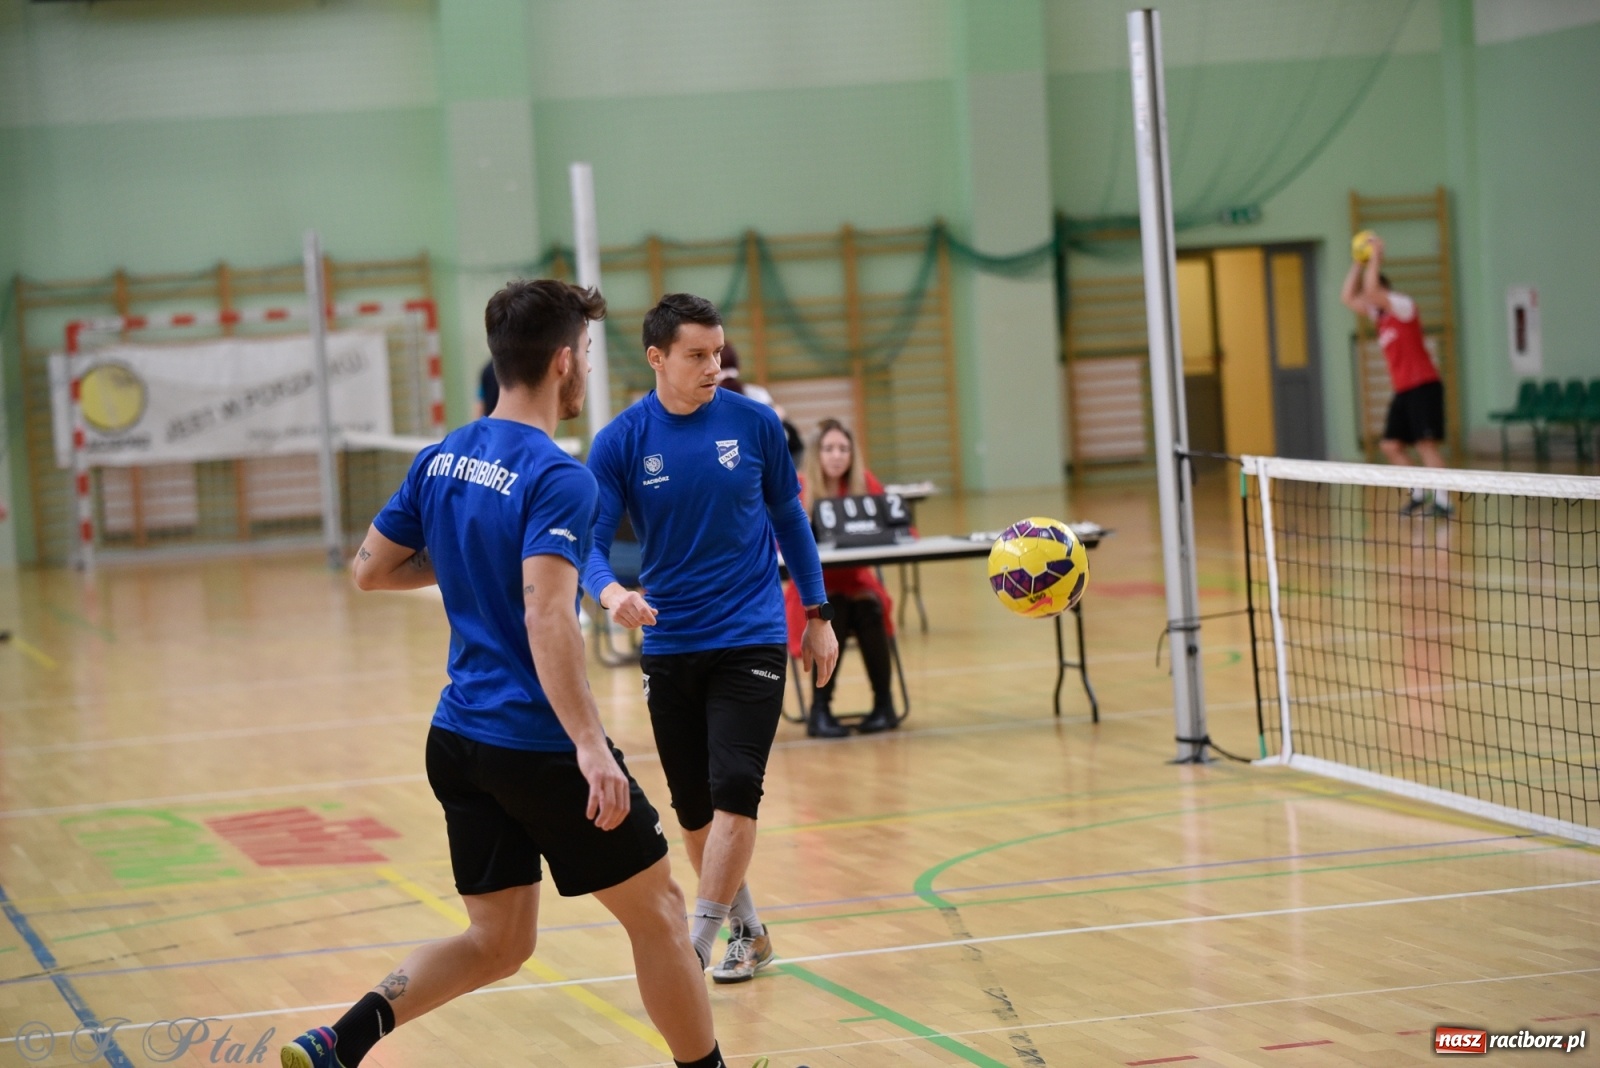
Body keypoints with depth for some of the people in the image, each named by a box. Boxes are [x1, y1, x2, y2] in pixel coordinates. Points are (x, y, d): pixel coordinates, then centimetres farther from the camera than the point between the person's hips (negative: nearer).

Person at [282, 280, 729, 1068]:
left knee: (496, 942, 14)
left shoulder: (438, 462, 7)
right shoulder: (558, 479, -16)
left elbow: (370, 569, 15)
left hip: (459, 737, 8)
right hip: (539, 743, -8)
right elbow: (547, 618, -28)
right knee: (656, 910, 10)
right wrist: (589, 744, -33)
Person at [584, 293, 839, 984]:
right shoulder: (620, 442, -4)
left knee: (733, 791, -15)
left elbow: (789, 517, 10)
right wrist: (609, 592, -29)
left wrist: (818, 615, 11)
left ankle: (696, 946, -10)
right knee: (694, 809, 8)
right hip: (669, 645, 2)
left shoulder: (754, 423, -2)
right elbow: (593, 540, -7)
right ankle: (746, 931, 26)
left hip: (750, 639, -1)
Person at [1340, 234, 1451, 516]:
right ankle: (1418, 493, 15)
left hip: (1423, 387, -9)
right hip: (1403, 390, 9)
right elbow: (1348, 297, 17)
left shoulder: (1403, 305, -9)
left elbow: (1371, 289, -24)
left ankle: (1442, 500, -18)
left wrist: (1375, 257, -15)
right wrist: (1359, 263, 10)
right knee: (1391, 445, 5)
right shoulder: (1380, 314, 15)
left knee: (1426, 444, -16)